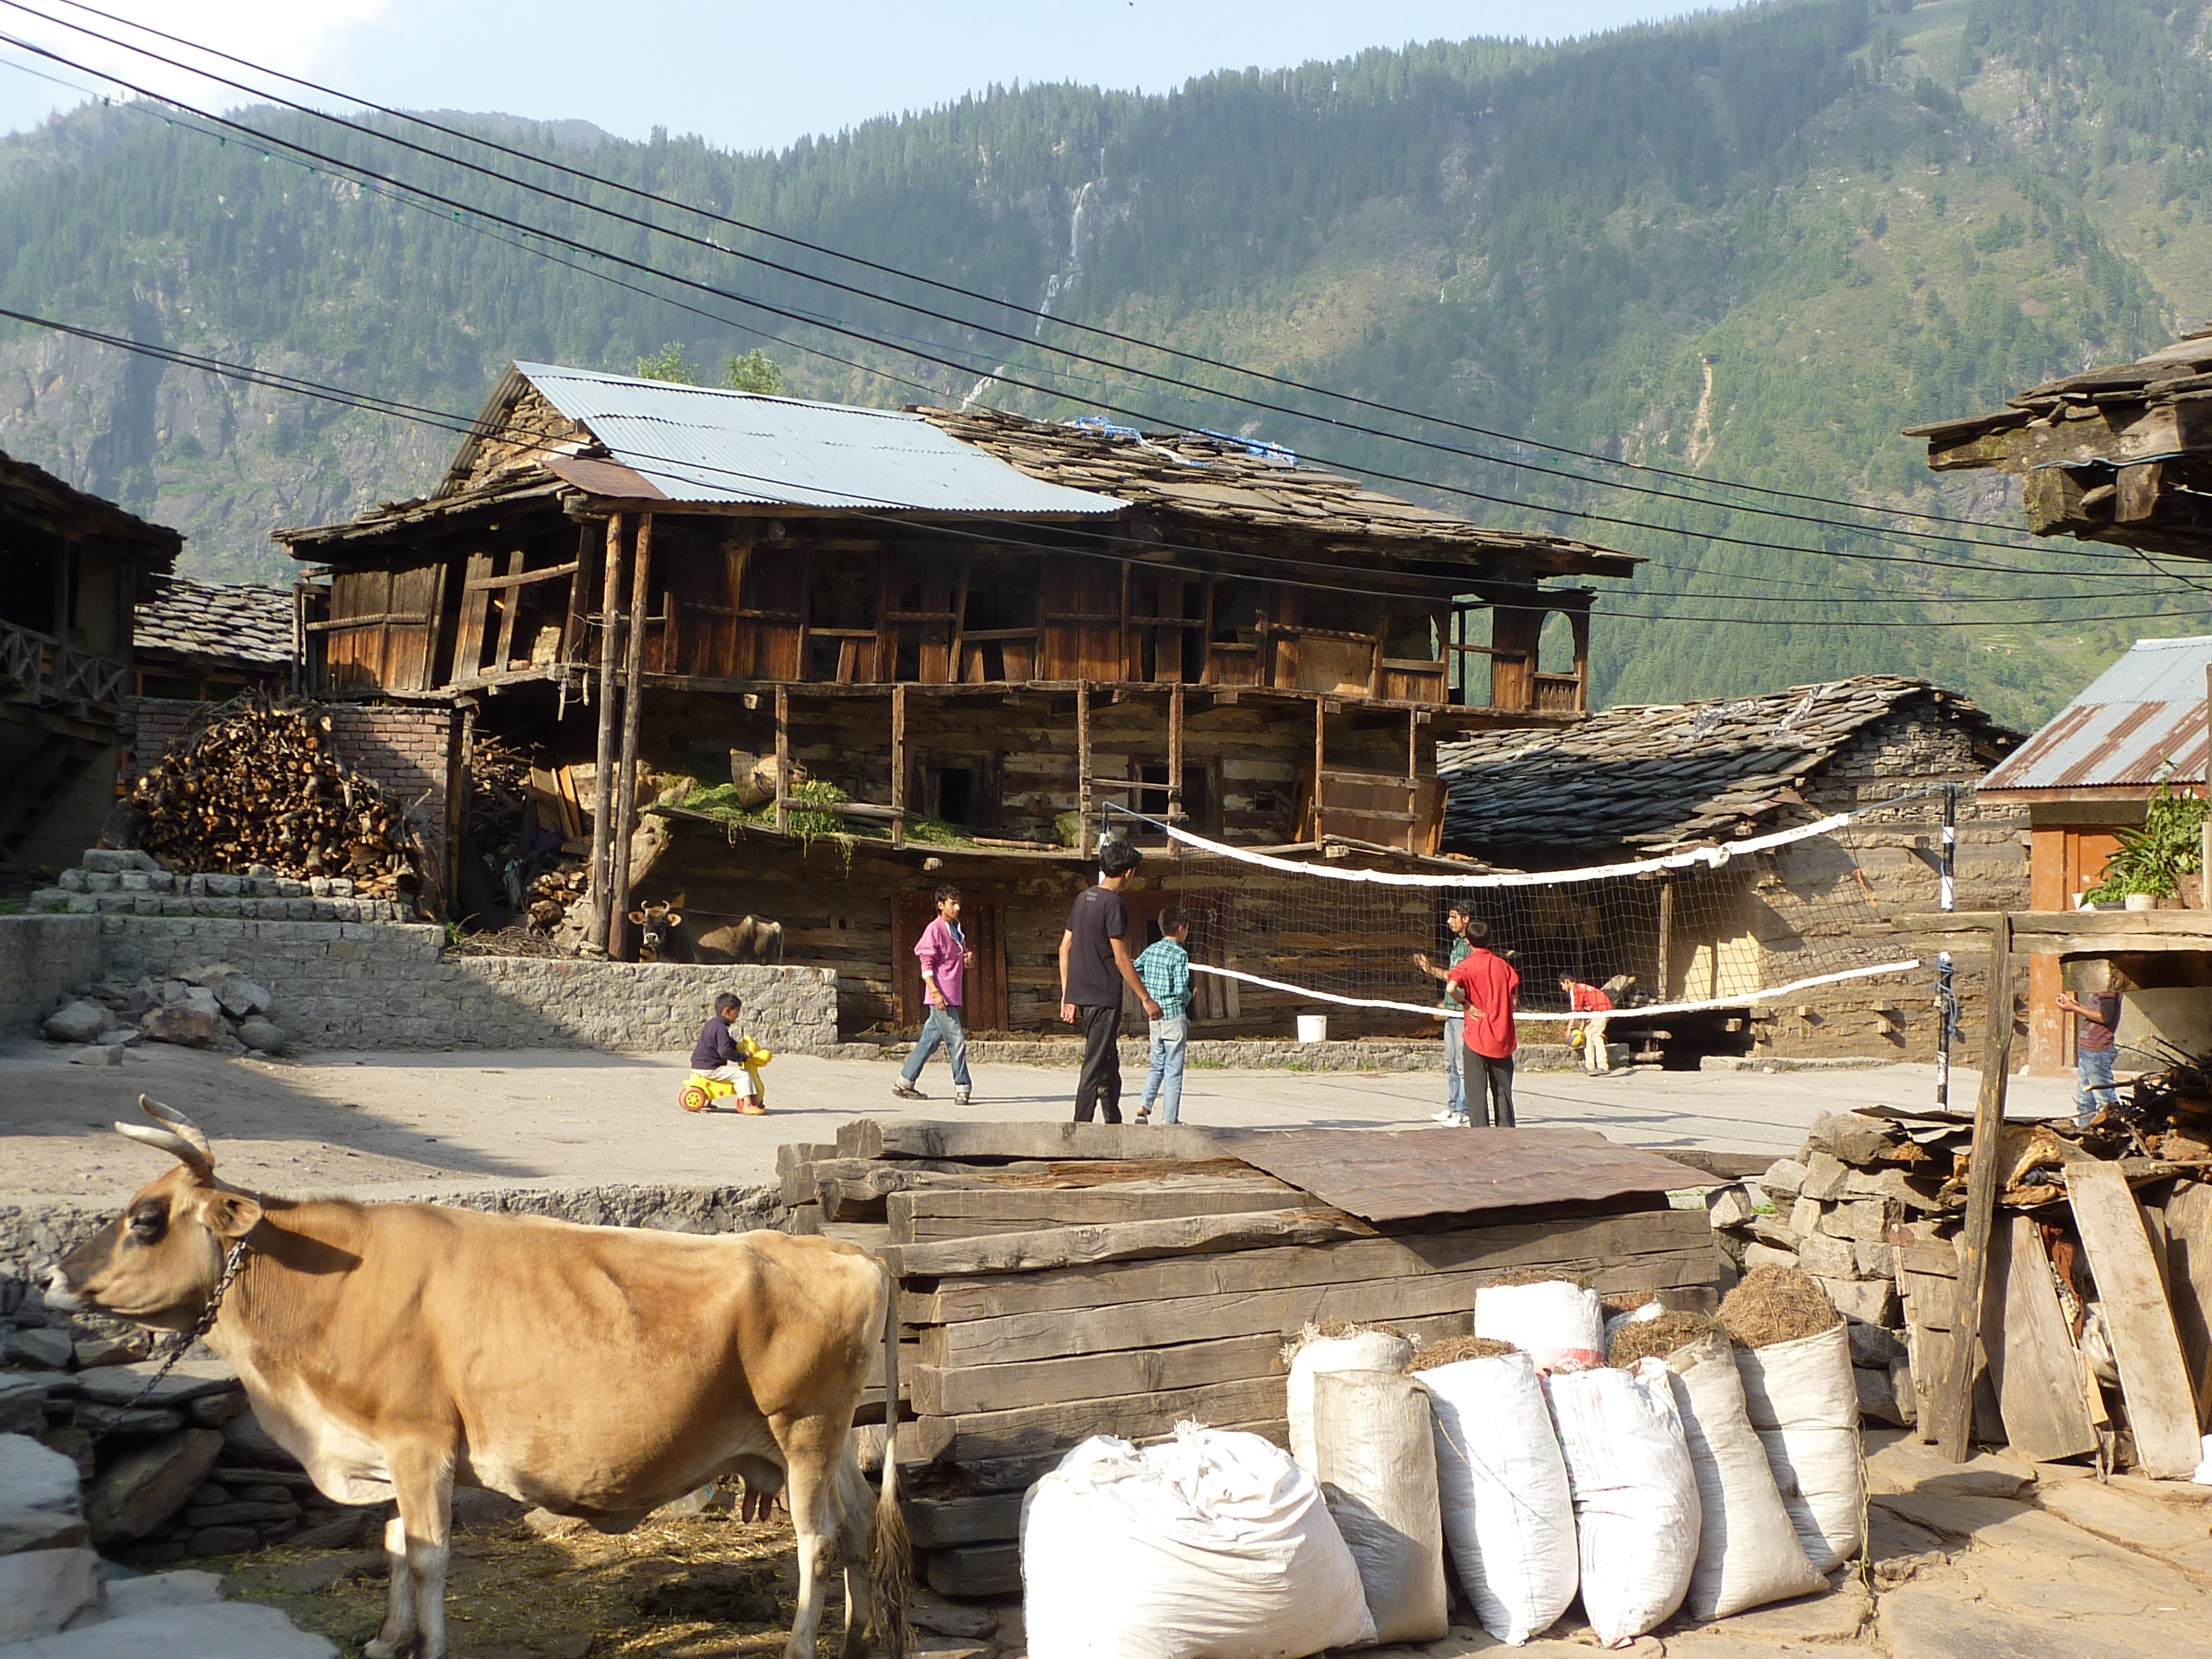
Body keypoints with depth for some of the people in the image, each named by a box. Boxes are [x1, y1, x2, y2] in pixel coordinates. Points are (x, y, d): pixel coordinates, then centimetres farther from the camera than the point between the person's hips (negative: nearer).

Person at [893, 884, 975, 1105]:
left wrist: (968, 958, 5)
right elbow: (926, 963, -13)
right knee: (956, 1040, -11)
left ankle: (904, 1083, 18)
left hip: (953, 996, 9)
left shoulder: (957, 930, 18)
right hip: (942, 996, -9)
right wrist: (935, 992, -22)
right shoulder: (935, 929, -8)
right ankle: (961, 1089, -7)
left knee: (931, 1039, 11)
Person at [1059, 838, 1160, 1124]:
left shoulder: (1084, 897, 11)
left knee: (1109, 1061, 17)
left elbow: (1065, 947, 14)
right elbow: (1121, 958, -16)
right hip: (1104, 997, -8)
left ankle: (1114, 1122, 24)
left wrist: (1067, 994, 18)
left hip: (1080, 994, 8)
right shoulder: (1114, 904, -13)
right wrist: (1146, 999, -11)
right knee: (1095, 1065, -5)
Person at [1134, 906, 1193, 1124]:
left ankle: (1144, 1106, 2)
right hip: (1174, 1016, -6)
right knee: (1173, 1071, 1)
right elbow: (1181, 989, -20)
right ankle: (1170, 1119, 4)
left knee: (1157, 1065, 19)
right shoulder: (1180, 955, -14)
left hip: (1154, 1016, 6)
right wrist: (1188, 998, 1)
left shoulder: (1151, 950, 6)